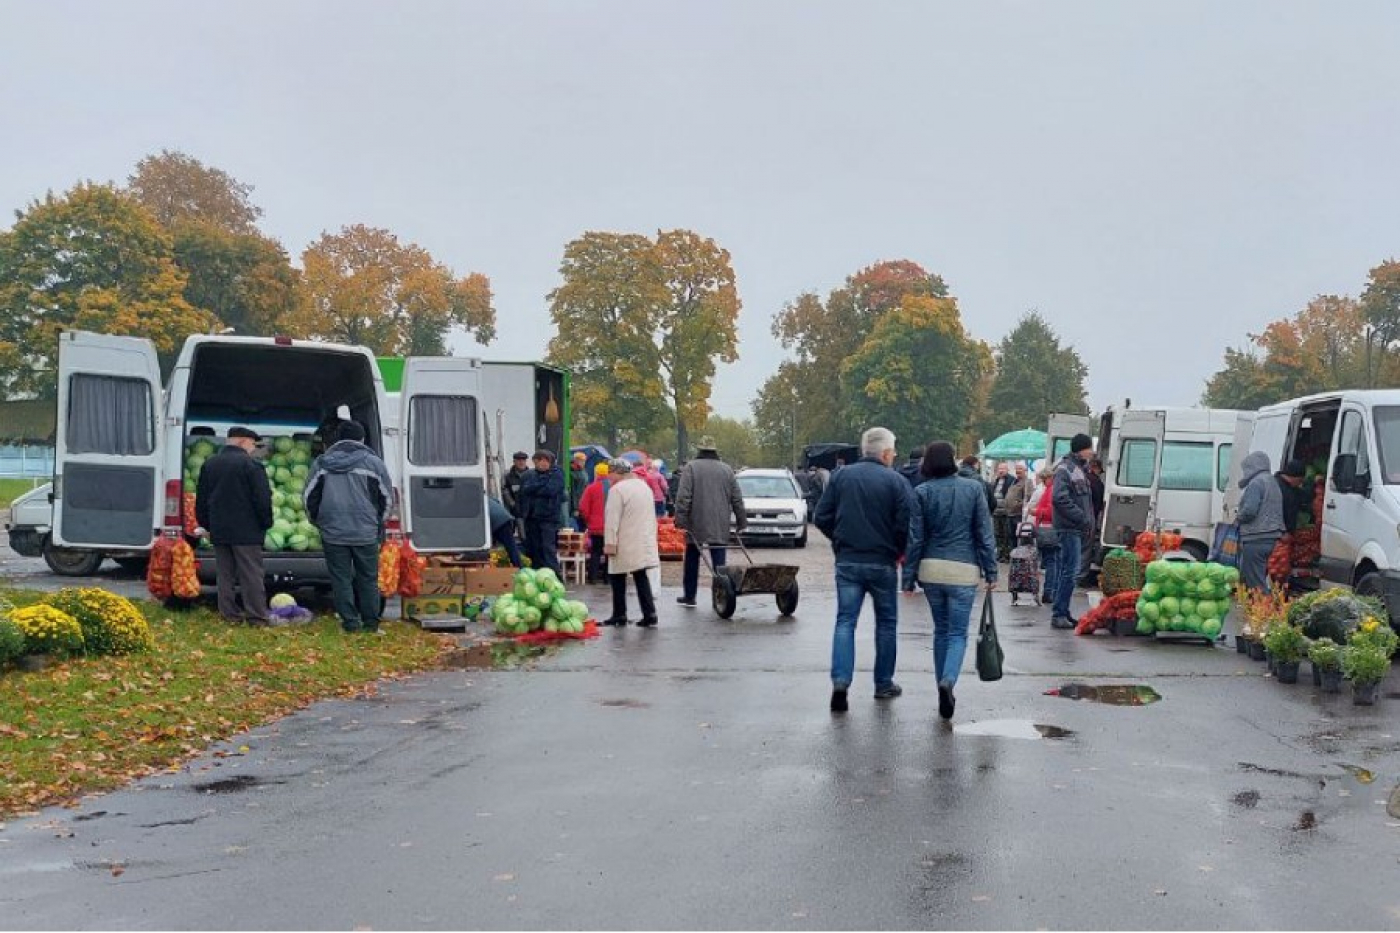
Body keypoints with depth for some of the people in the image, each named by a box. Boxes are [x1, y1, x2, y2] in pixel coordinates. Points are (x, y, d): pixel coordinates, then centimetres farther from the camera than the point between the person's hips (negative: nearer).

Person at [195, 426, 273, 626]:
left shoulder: (209, 464, 12)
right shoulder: (250, 464, -10)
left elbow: (201, 499, 18)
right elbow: (263, 498, -13)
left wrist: (205, 524, 25)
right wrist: (266, 523, -1)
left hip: (218, 529, 6)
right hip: (246, 531, -6)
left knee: (225, 574, 11)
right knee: (251, 575, -3)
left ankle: (229, 613, 12)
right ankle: (257, 617, -3)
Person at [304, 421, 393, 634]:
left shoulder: (322, 462, 4)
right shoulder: (373, 462, -1)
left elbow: (308, 495, 8)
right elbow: (387, 497, 5)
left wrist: (317, 520, 23)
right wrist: (378, 522, 20)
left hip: (333, 532, 1)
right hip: (366, 533, 0)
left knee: (340, 578, 6)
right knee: (368, 578, 9)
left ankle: (350, 622, 4)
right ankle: (371, 623, 11)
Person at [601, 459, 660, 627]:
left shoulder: (617, 489, -14)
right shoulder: (644, 486, 12)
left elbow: (612, 520, -18)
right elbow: (652, 516, 19)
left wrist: (610, 544, -16)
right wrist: (651, 537, 25)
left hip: (625, 545, -7)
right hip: (644, 542, 7)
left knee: (618, 579, 6)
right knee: (641, 577, 8)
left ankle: (619, 615, 11)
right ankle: (649, 613, -1)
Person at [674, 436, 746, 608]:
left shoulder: (691, 467, -2)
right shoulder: (726, 469, 8)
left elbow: (683, 497, -11)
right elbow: (737, 499, 9)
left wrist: (680, 520, -10)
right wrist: (741, 522, 14)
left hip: (696, 526, -2)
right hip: (720, 528, 2)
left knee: (691, 563, 10)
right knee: (719, 563, 3)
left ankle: (689, 597, 17)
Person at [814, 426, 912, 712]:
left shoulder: (840, 476, 1)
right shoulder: (896, 482, -8)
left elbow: (822, 517, 0)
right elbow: (905, 525, -12)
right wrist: (898, 551, 8)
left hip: (847, 562, 2)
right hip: (882, 563, -2)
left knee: (845, 621, 4)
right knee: (886, 623, 14)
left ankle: (840, 681, -12)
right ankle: (884, 684, 22)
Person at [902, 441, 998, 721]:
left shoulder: (922, 492, -2)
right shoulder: (973, 488, -2)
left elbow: (915, 539, -2)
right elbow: (985, 534, -1)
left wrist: (909, 577, 3)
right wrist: (991, 572, 5)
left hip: (931, 570, 2)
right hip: (964, 571, -1)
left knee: (941, 630, 16)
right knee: (958, 633, 2)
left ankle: (944, 689, 19)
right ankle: (948, 681, -22)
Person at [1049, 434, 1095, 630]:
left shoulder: (1080, 469, 19)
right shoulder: (1064, 469, -11)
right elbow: (1059, 498, -20)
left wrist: (1089, 522, 11)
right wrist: (1082, 518, -18)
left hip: (1079, 529, 10)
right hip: (1069, 528, -9)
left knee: (1065, 571, 12)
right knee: (1071, 571, -11)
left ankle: (1061, 613, 17)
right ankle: (1059, 615, -8)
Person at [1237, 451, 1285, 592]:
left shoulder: (1256, 483, -12)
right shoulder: (1273, 482, 19)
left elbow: (1249, 510, -22)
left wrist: (1238, 518, -2)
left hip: (1256, 539, -10)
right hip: (1271, 538, 10)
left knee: (1255, 582, -7)